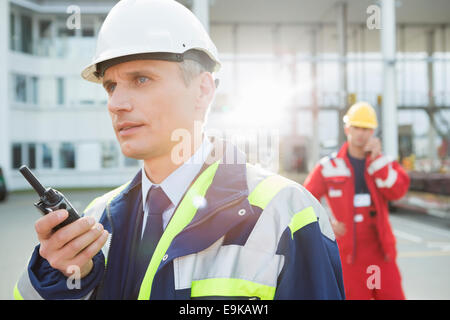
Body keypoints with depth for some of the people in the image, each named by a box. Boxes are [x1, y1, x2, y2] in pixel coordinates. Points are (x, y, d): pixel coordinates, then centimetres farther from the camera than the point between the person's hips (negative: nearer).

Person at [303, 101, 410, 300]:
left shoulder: (384, 163, 5)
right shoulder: (329, 167, -1)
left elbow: (398, 191, -12)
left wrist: (377, 158, -17)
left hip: (381, 253, 2)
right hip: (349, 255, -2)